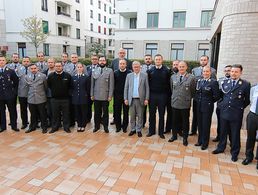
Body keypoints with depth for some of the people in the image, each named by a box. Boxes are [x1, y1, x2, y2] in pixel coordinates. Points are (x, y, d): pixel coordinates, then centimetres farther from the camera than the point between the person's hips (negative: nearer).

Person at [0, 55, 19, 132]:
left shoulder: (11, 71, 0)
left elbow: (16, 82, 5)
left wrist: (14, 91, 1)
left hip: (10, 95, -2)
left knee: (12, 111, 6)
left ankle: (14, 126, 17)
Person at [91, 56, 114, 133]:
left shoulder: (110, 71, -1)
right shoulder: (94, 71, 8)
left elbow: (111, 84, -3)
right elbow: (92, 84, 8)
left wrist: (110, 95, -8)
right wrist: (92, 95, 4)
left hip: (105, 96, -2)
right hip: (96, 96, 2)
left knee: (105, 112, 7)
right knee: (97, 112, 10)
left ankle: (106, 127, 20)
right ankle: (97, 126, 24)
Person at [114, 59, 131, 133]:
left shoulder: (129, 73, -3)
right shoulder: (115, 73, 4)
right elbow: (113, 84, 5)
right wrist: (114, 94, 0)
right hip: (117, 95, 2)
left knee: (126, 112, 7)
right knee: (117, 112, 7)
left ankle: (125, 127, 20)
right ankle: (118, 126, 20)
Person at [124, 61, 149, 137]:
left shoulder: (144, 75, 1)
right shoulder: (129, 75, 7)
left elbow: (147, 88, 0)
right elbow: (126, 88, 7)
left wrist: (146, 99, -6)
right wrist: (125, 98, 1)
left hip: (140, 99, -2)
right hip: (131, 99, 2)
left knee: (140, 116, 6)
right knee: (132, 116, 9)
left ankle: (139, 130, 17)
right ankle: (133, 129, 23)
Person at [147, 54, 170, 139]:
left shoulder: (166, 70, -2)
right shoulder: (150, 70, 3)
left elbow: (168, 83, -2)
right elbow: (148, 82, 5)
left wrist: (167, 94, -7)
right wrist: (148, 94, 1)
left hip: (162, 95, -1)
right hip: (152, 95, 2)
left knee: (161, 114, 8)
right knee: (152, 114, 9)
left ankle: (161, 132, 19)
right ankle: (151, 130, 22)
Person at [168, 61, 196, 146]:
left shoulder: (191, 78, -8)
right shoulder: (173, 77, 3)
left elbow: (193, 91, 1)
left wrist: (189, 98, 5)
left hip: (185, 104, -3)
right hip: (175, 103, 3)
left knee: (185, 122, 10)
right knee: (174, 120, 14)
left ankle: (185, 138, 25)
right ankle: (174, 135, 31)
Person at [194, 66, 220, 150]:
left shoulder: (214, 82, -11)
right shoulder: (199, 81, 8)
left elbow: (216, 96, -12)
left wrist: (209, 101, -2)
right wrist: (197, 100, 4)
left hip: (207, 107, -5)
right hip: (199, 106, 5)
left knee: (206, 125, 6)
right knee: (200, 124, 15)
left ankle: (205, 143, 21)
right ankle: (200, 140, 31)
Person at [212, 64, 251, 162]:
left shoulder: (245, 84, -8)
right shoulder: (225, 82, 3)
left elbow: (247, 100, -1)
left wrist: (240, 107, 0)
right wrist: (224, 104, 9)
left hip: (236, 114, -3)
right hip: (224, 112, 3)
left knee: (235, 134, 11)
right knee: (223, 132, 17)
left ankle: (234, 153, 27)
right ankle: (221, 148, 36)